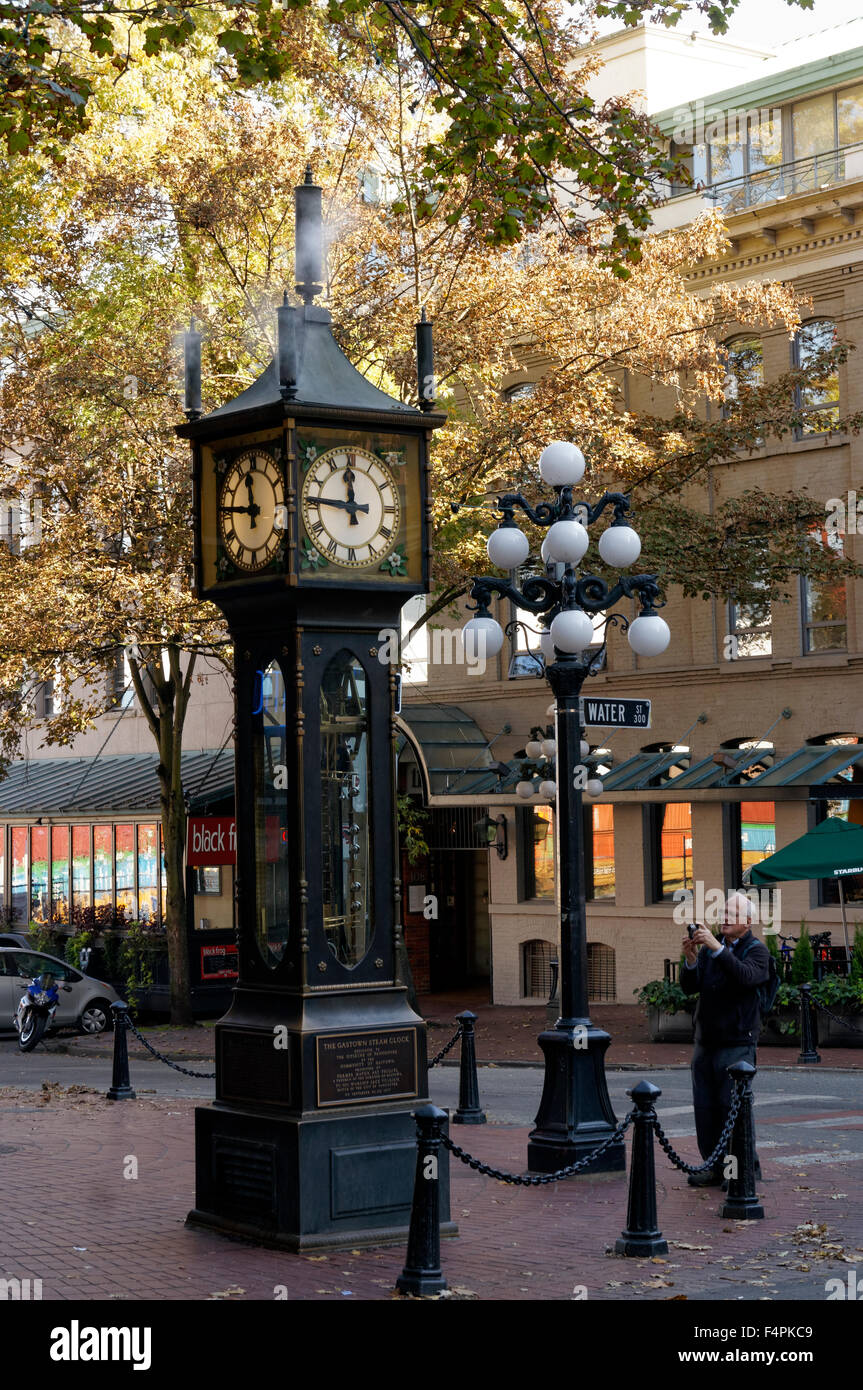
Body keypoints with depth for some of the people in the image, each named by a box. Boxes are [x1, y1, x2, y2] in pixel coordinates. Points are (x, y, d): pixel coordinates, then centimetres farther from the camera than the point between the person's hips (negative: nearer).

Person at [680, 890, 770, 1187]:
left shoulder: (757, 950, -2)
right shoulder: (710, 946, 14)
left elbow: (747, 976, -24)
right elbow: (689, 987, 5)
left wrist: (717, 949, -30)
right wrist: (691, 959, -14)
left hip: (737, 1043, -6)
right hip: (706, 1041, 6)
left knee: (733, 1106, -9)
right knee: (705, 1107, 6)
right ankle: (715, 1168, 15)